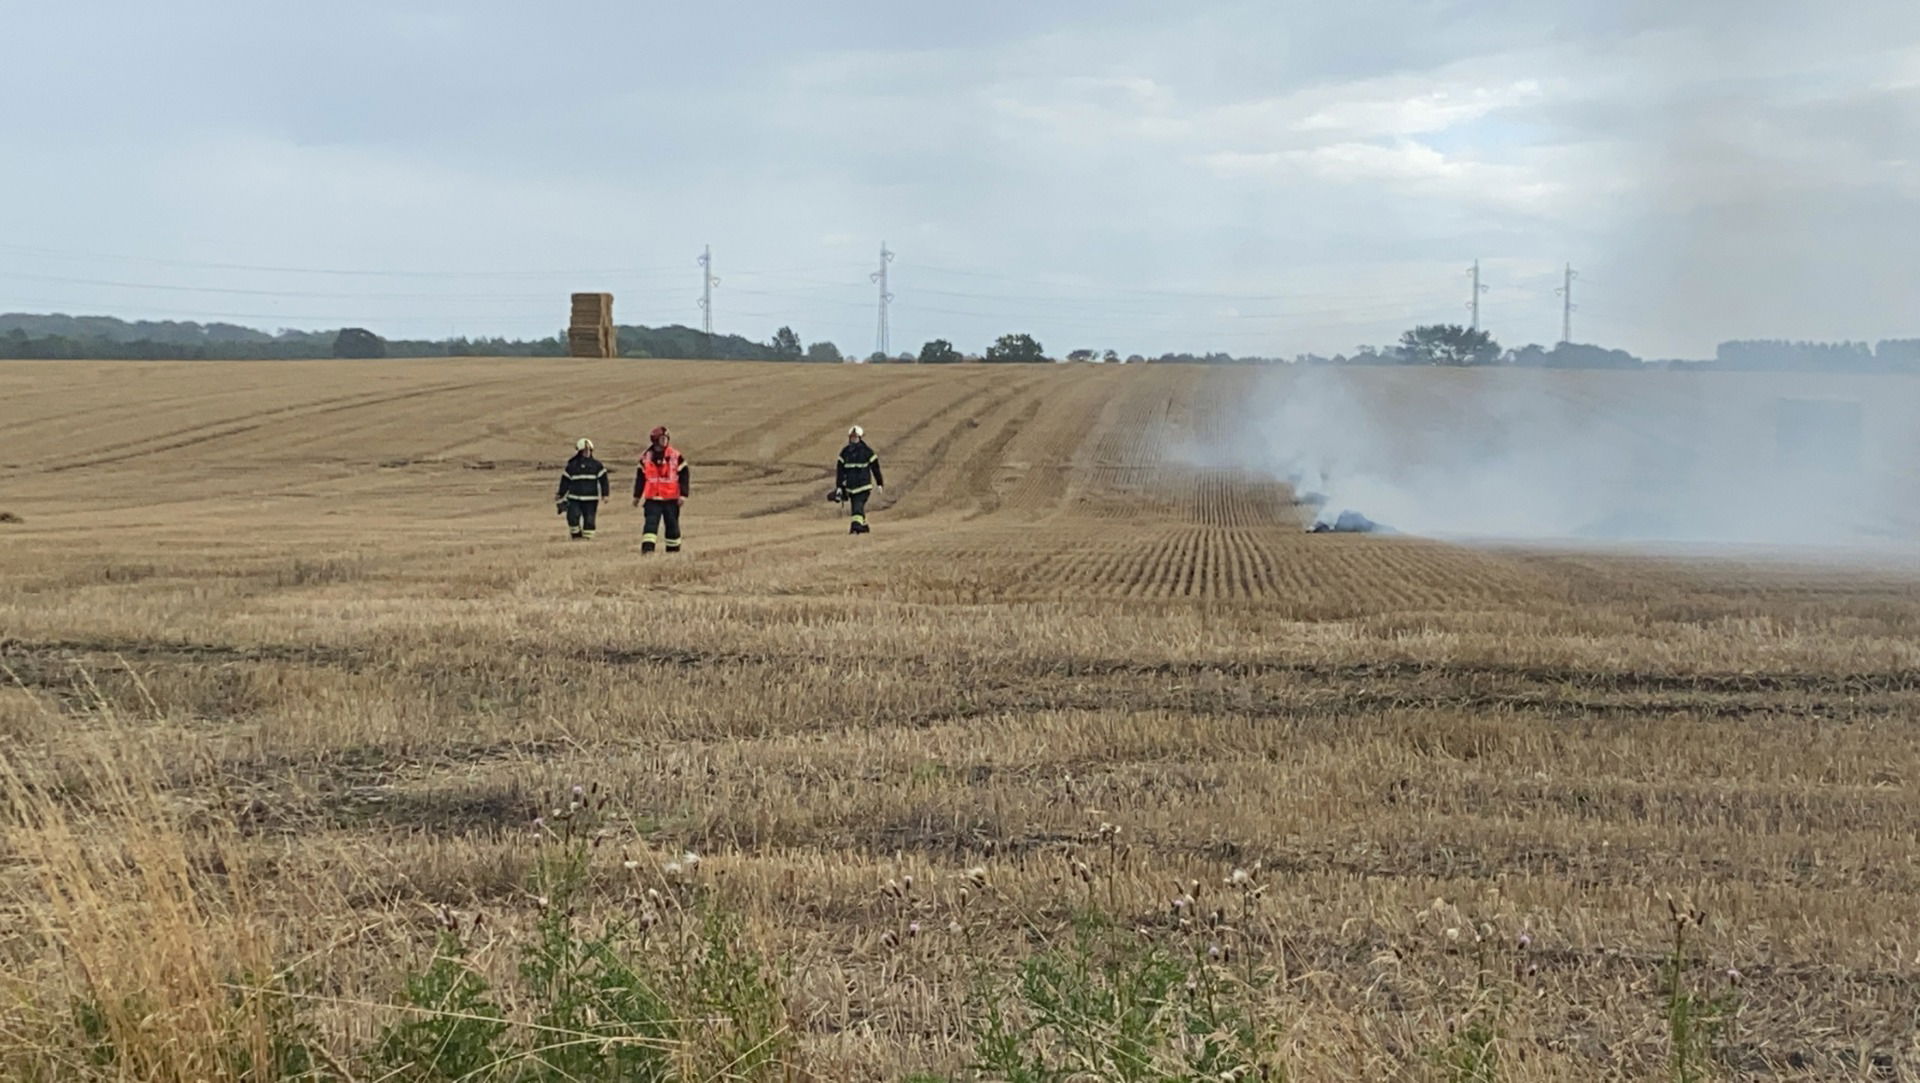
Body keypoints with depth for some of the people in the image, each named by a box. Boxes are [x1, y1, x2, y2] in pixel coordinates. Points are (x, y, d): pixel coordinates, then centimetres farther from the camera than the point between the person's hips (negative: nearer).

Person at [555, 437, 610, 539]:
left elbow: (603, 480, 6)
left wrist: (605, 494, 0)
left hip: (591, 499, 0)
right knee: (573, 516, -15)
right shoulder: (572, 465, 4)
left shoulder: (596, 465, 4)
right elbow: (565, 481, 10)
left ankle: (587, 536, 12)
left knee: (589, 519, -1)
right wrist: (560, 495, 9)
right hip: (574, 498, 0)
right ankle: (576, 535, 3)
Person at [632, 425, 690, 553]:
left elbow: (684, 476, -1)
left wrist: (683, 494, -8)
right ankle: (647, 549, -16)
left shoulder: (676, 456, -2)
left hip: (671, 499, 0)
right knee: (651, 523, -11)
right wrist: (637, 496, 16)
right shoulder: (646, 456, 4)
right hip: (652, 499, 1)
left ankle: (673, 550, 20)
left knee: (672, 525, 8)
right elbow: (640, 477, 14)